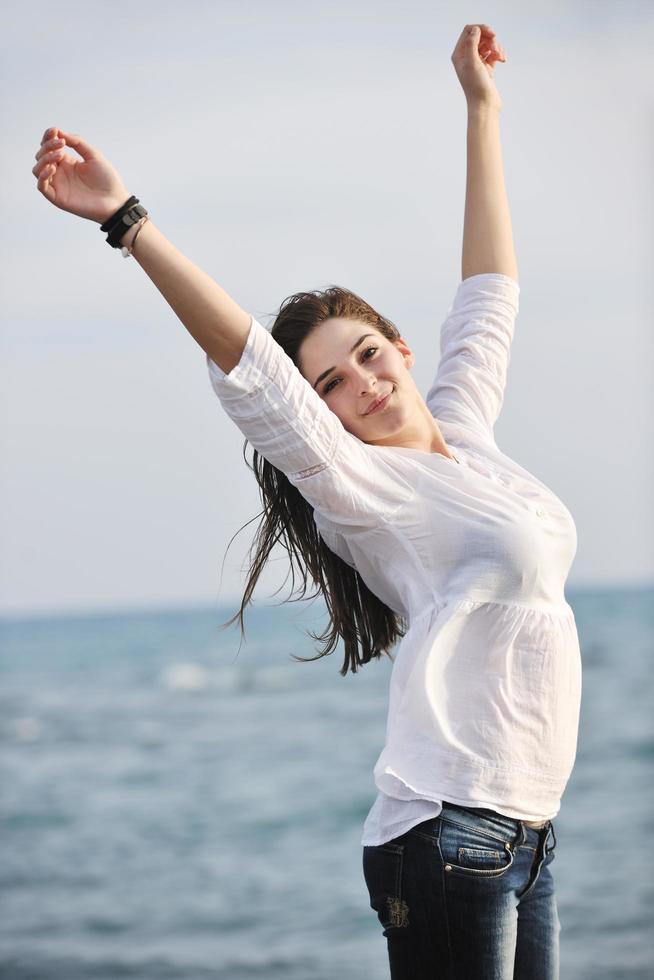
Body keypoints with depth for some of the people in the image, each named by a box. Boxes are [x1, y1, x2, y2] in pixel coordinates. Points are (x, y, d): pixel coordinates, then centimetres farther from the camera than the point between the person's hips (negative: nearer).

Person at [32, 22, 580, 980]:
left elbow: (489, 291, 22)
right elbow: (252, 370, -19)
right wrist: (128, 221, -28)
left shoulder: (467, 431, 13)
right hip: (448, 834, -7)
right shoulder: (362, 488, -7)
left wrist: (482, 107, 25)